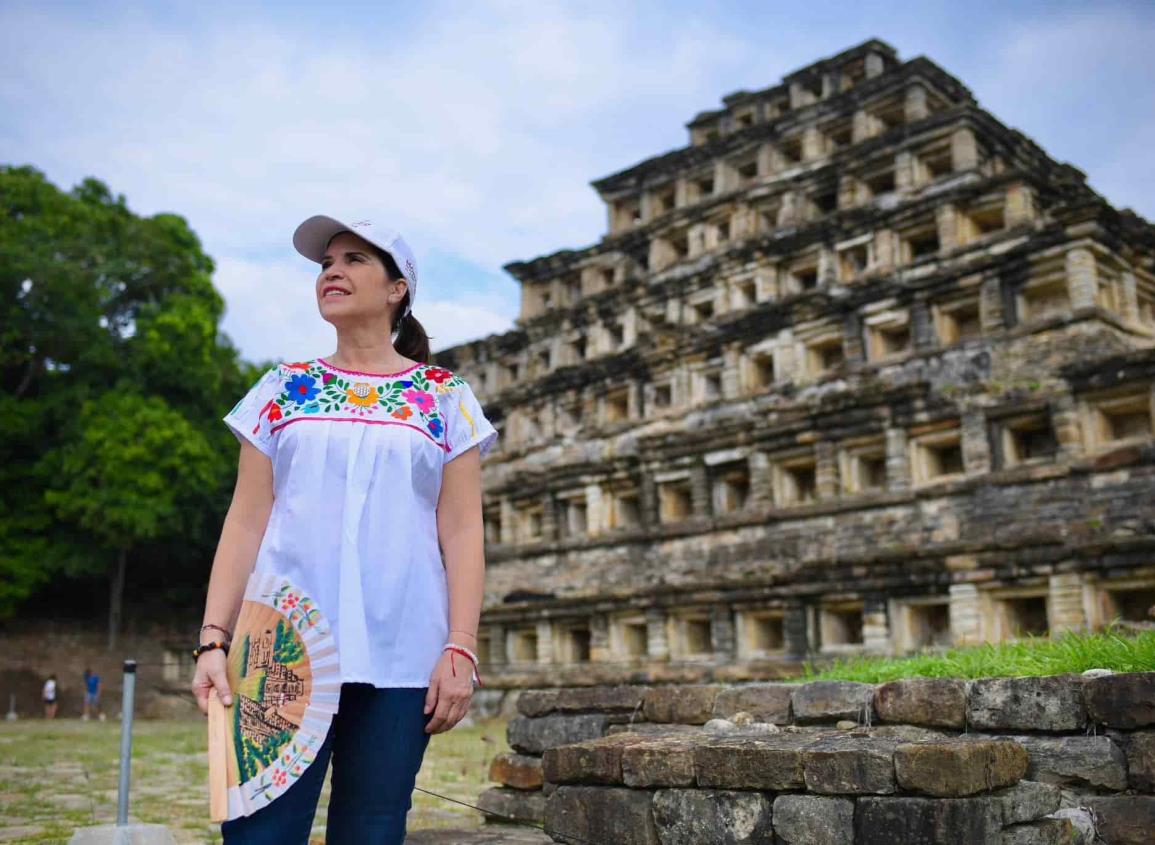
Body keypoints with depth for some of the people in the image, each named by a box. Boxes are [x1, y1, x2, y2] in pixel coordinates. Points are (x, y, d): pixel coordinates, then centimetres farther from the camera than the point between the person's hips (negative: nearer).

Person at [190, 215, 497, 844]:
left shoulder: (445, 399, 8)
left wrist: (461, 649, -7)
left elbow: (461, 531, 2)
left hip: (399, 655, 0)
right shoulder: (282, 389, 11)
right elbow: (245, 523, 6)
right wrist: (214, 638, -3)